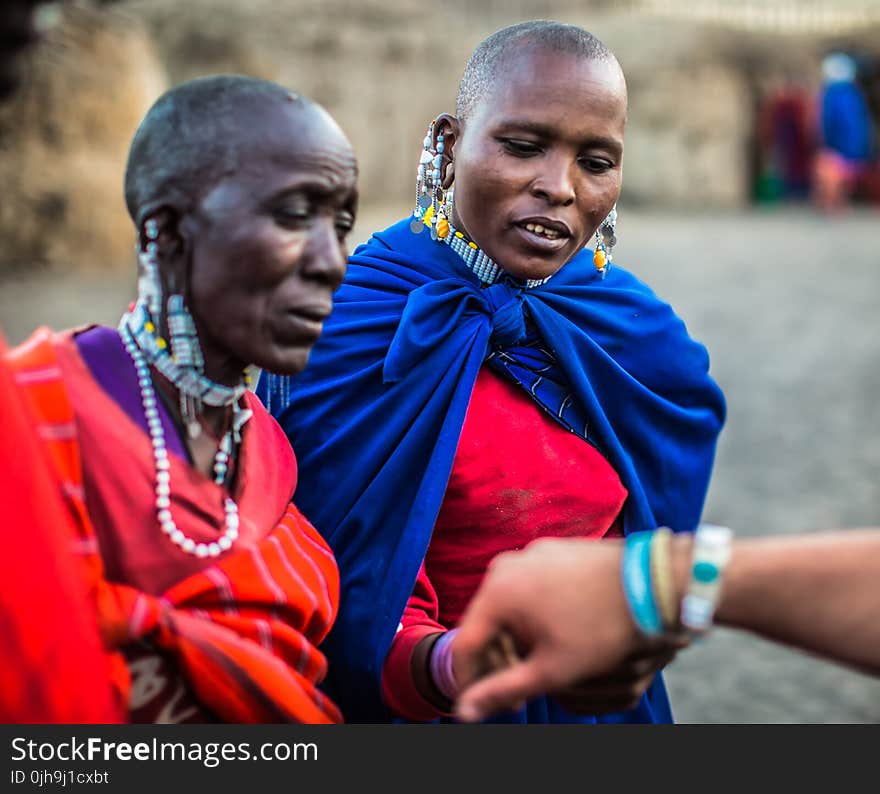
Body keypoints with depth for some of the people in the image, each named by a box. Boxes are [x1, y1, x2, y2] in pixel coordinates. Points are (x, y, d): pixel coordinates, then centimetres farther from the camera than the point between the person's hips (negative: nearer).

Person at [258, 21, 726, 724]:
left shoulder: (645, 343, -8)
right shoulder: (347, 338, -20)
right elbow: (359, 629, -23)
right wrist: (457, 665, -42)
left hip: (599, 711, 4)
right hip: (417, 719, -3)